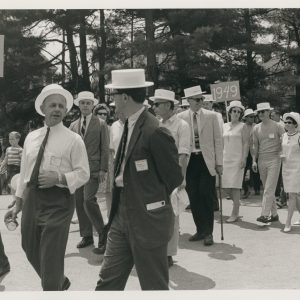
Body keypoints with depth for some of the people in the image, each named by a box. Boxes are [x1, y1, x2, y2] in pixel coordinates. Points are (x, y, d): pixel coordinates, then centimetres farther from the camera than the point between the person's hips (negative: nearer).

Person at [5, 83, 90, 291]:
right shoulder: (31, 137, 10)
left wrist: (59, 177, -22)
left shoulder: (73, 140, -5)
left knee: (51, 257, -2)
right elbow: (24, 172, 13)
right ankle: (59, 281, 45)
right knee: (31, 250, 19)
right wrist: (18, 204, 13)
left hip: (58, 200, -6)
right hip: (31, 197, 6)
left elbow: (83, 174, -6)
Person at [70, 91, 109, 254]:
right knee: (79, 203, 7)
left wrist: (103, 169, -8)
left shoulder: (101, 124, 2)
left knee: (89, 200, -17)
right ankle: (86, 236, 20)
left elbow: (104, 148, -2)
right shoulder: (73, 125, 14)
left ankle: (102, 233, 0)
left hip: (93, 169, -5)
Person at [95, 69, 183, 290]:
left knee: (154, 286, 10)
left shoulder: (155, 132, -19)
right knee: (108, 280, 14)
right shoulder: (129, 126, 9)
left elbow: (174, 177, -13)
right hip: (122, 216, 8)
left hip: (147, 220, -8)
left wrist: (151, 200, -1)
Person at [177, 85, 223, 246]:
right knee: (193, 197, 6)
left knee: (206, 195, -4)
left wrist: (219, 163, -1)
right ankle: (200, 230, 20)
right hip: (189, 161, 2)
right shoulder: (180, 117, 4)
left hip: (207, 161, -1)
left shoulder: (211, 116, 3)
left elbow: (218, 140, 4)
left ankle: (208, 232, 7)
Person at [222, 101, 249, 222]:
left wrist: (244, 159, -13)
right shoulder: (224, 126, 12)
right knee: (227, 186, 4)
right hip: (225, 158, 5)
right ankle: (236, 203, 27)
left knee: (235, 186, -7)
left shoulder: (242, 126, 0)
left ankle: (235, 213, -1)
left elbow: (246, 143, -4)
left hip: (237, 159, -4)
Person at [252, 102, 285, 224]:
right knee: (267, 189, 9)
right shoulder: (256, 128, 9)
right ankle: (274, 214, 18)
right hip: (261, 160, 5)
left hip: (274, 159, -5)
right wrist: (254, 160, 7)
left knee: (269, 189, -11)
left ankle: (264, 215, -12)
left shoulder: (277, 126, -3)